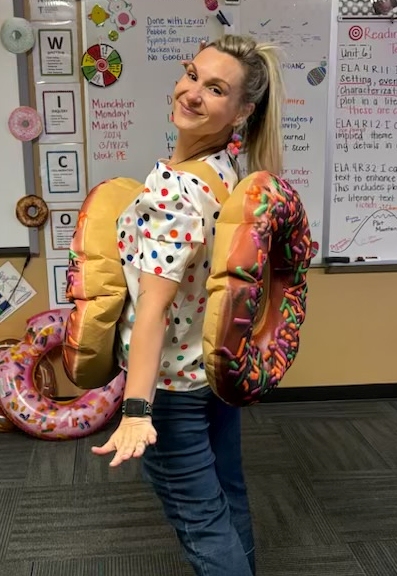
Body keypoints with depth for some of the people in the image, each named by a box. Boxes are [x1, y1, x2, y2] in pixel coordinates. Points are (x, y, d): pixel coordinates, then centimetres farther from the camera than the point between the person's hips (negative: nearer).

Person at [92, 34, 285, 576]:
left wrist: (136, 410, -35)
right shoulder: (230, 170, -1)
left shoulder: (172, 188, -27)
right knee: (228, 494, 25)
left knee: (200, 519, 11)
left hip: (174, 377, -8)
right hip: (223, 362, 9)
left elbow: (153, 304, -34)